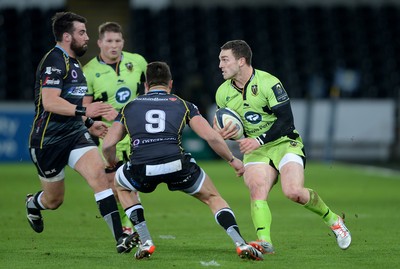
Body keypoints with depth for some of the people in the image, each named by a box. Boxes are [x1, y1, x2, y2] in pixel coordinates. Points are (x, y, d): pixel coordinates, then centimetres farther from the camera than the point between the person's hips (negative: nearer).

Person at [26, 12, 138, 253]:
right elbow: (49, 102, -27)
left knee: (98, 172, -20)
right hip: (48, 140, -7)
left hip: (74, 133, 7)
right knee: (54, 201, 7)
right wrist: (84, 110, -34)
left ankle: (120, 237, -28)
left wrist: (89, 123, 22)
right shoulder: (54, 61, -16)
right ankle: (33, 203, 47)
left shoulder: (73, 63, 15)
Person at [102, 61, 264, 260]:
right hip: (177, 165, 0)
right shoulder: (182, 105, 20)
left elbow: (108, 145, 17)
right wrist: (232, 160, 25)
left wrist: (111, 162, 39)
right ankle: (241, 244, 4)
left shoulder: (130, 107, 24)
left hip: (141, 169, 0)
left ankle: (145, 242, 21)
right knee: (213, 197, 24)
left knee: (121, 186, 36)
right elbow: (211, 137, 10)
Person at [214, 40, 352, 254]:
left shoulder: (268, 83, -15)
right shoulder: (223, 93, 2)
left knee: (293, 192, -23)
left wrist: (259, 140, -24)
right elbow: (228, 128, 14)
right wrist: (224, 134, -10)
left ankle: (331, 219, 2)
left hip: (284, 143, -4)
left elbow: (286, 120, -17)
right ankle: (264, 241, -34)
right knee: (257, 190, -25)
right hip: (255, 150, 4)